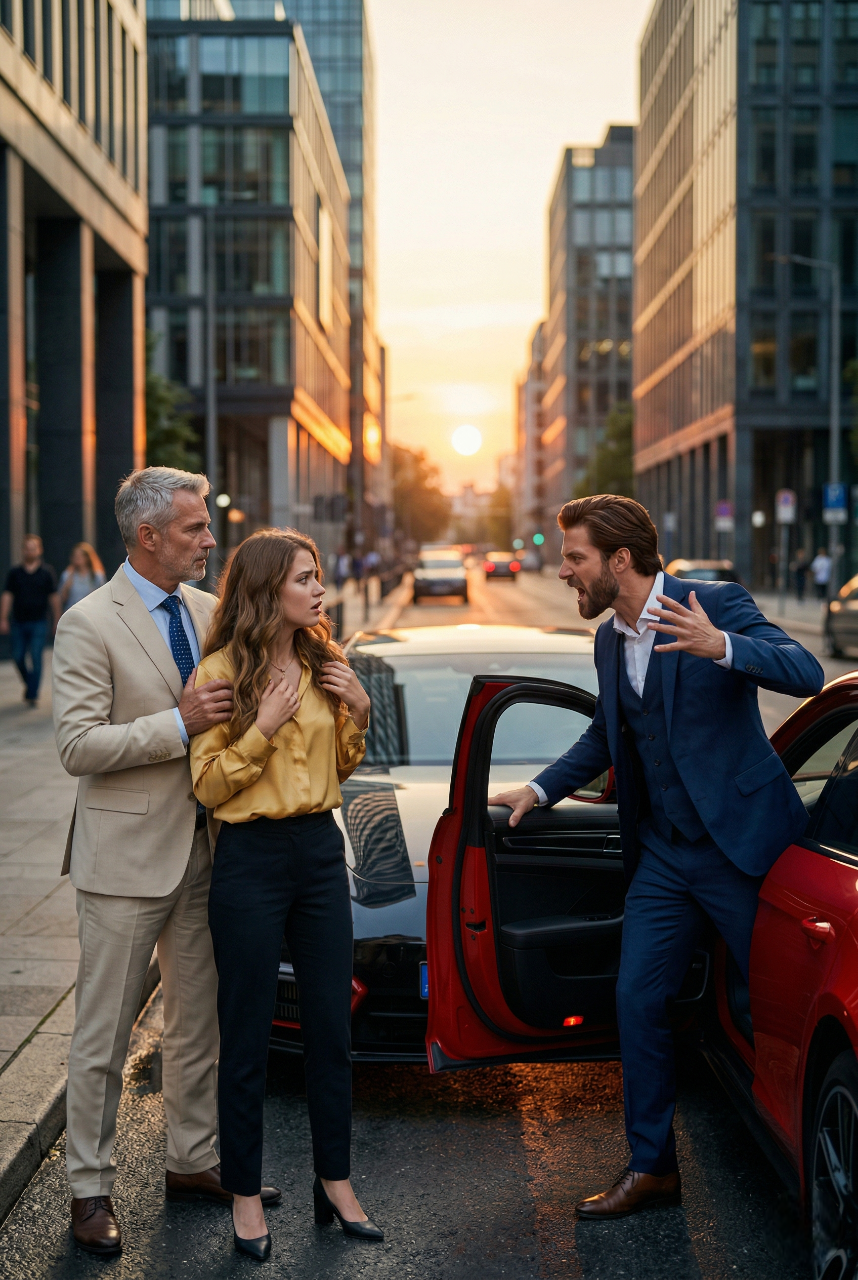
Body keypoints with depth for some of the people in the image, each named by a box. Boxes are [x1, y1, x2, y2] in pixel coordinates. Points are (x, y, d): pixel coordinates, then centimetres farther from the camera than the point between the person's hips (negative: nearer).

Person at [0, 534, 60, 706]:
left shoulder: (47, 572, 1)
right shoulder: (14, 573, 4)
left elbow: (54, 598, 4)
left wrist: (56, 621, 4)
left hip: (38, 622, -2)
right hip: (18, 622, 2)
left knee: (36, 658, -8)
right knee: (18, 657, 5)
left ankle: (32, 694, -4)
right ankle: (29, 683, 31)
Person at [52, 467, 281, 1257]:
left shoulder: (209, 611, 7)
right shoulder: (90, 624, -12)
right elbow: (78, 745, -19)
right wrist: (180, 724, -24)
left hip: (204, 848, 7)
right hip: (127, 855, -6)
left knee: (199, 1022, 16)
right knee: (104, 1036, 4)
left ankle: (193, 1161, 31)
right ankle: (90, 1189, 18)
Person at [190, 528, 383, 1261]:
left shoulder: (323, 664, 8)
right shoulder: (223, 671, -8)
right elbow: (208, 785, -9)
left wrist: (357, 715, -1)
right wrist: (265, 726, -19)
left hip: (320, 850, 5)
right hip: (251, 861, -5)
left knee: (332, 1025, 11)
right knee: (248, 1035, 5)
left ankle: (335, 1181, 25)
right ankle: (246, 1195, 19)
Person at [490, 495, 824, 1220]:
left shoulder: (718, 605, -12)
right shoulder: (609, 639, 10)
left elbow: (806, 674, -25)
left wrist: (721, 647, -39)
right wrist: (540, 790, 20)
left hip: (740, 841, -7)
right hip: (664, 853, 7)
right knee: (637, 1001, 6)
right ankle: (653, 1168, 19)